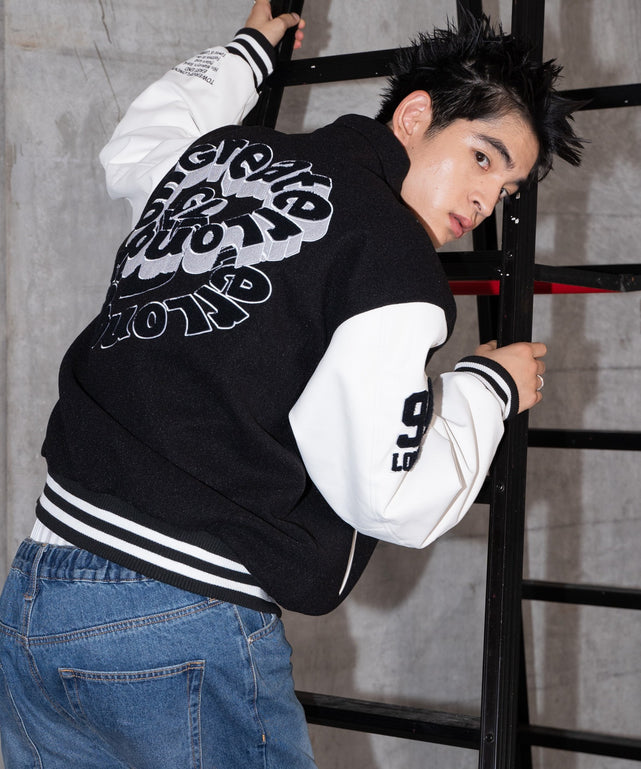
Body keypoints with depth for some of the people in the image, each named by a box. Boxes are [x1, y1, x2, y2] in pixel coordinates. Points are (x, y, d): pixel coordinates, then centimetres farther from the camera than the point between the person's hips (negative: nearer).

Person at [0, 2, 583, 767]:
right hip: (186, 632, -8)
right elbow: (392, 498, -13)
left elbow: (135, 144, 40)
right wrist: (489, 386, 5)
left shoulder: (213, 154, 13)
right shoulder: (392, 253, -10)